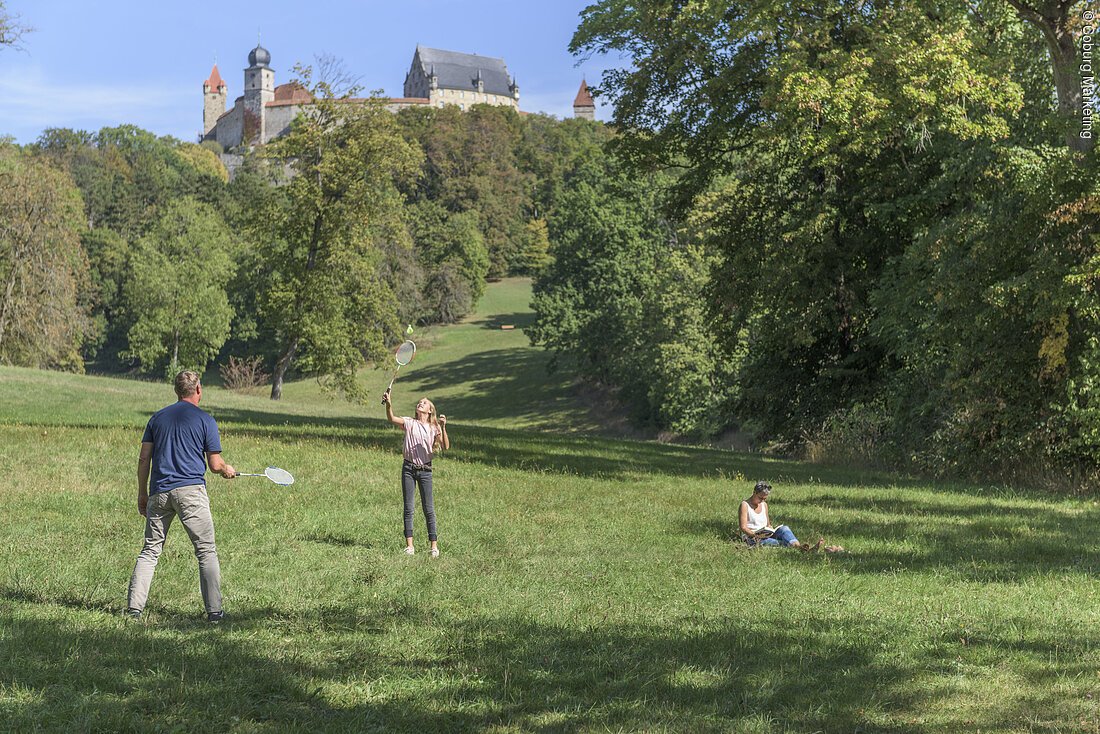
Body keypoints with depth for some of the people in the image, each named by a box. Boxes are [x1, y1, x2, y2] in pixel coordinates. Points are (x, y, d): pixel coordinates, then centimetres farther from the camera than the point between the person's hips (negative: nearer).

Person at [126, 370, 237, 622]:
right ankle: (214, 610, -2)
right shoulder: (205, 420, 1)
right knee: (206, 552, 2)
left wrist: (142, 493, 16)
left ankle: (134, 606, 4)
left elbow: (144, 459, 9)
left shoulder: (157, 417, 12)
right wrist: (227, 470, 23)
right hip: (191, 490, -4)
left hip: (159, 492, 4)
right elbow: (214, 465, 1)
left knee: (150, 550, 11)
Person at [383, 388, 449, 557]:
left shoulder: (434, 428, 2)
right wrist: (388, 404, -32)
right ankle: (409, 545, 6)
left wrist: (443, 428, -23)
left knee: (428, 508, 0)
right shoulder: (409, 423, 4)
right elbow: (391, 419, -14)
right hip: (409, 468, 1)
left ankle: (434, 546, 4)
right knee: (409, 507, 2)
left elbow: (445, 447, -11)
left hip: (425, 470, -1)